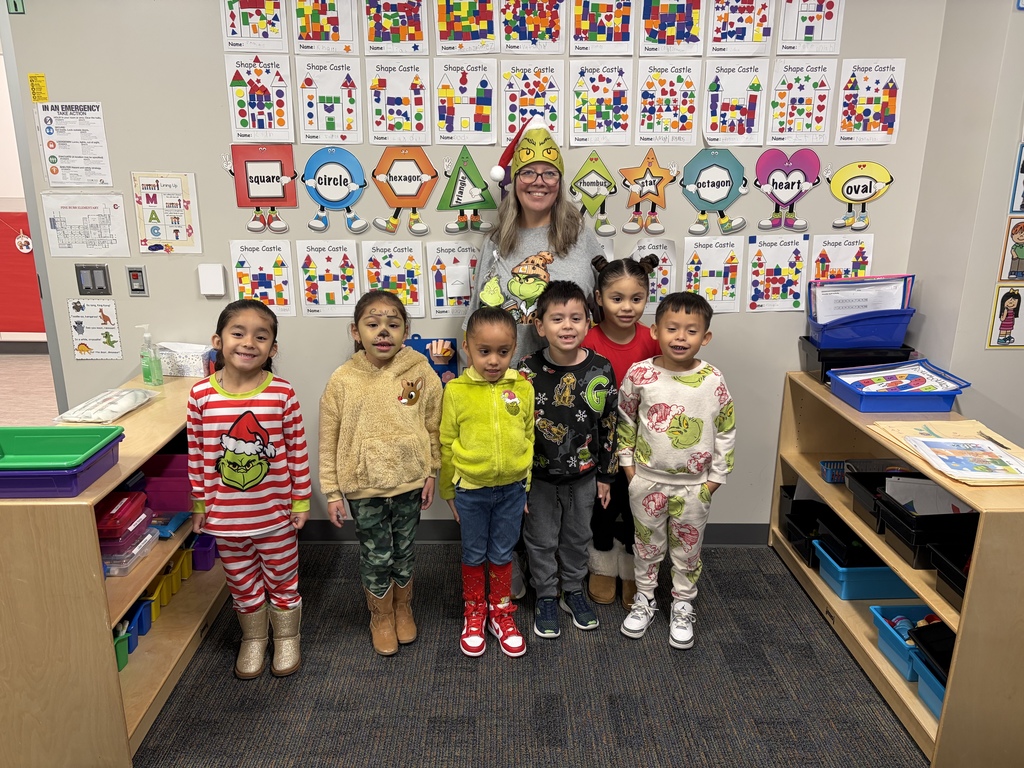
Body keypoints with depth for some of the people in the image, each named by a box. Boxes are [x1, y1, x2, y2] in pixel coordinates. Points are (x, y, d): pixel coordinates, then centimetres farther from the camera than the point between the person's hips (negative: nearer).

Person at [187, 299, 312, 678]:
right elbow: (196, 455, -1)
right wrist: (199, 505, 3)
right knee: (242, 583, 20)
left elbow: (297, 450, -7)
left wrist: (301, 501, -4)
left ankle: (286, 639, 40)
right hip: (225, 515, 2)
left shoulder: (282, 393, -14)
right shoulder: (201, 395, -10)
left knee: (282, 581, 17)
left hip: (276, 514, -1)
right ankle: (253, 639, 44)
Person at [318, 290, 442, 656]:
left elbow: (433, 427, 0)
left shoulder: (421, 372, -10)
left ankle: (403, 608, 43)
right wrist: (332, 492, -4)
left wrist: (430, 473, 2)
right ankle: (381, 617, 37)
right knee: (376, 556, 12)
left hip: (409, 482, 1)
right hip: (364, 487, -1)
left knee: (403, 550, 18)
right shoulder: (342, 380, -12)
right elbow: (329, 441, -6)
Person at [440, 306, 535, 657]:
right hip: (471, 489, -1)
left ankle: (501, 612, 36)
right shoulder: (456, 391, -11)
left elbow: (529, 439, 5)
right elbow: (446, 444, -3)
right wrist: (449, 492, 3)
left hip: (511, 489, 1)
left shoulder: (523, 388, -6)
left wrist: (526, 487, 9)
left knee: (503, 554, 17)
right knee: (474, 555, 16)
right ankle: (474, 612, 36)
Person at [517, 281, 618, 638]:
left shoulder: (600, 369, -11)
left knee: (578, 537, 19)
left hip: (583, 475, 2)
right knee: (542, 539, 14)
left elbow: (608, 425, -1)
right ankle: (546, 597, 34)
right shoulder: (529, 371, -15)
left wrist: (605, 475, 3)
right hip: (539, 475, -1)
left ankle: (573, 591, 41)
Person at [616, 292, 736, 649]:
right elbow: (625, 421, 2)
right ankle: (644, 599, 37)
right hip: (647, 480, 0)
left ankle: (683, 607, 35)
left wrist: (716, 477, -2)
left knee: (687, 549, 15)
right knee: (647, 543, 17)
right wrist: (628, 463, 1)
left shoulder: (713, 381, -11)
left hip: (694, 484, 0)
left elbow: (726, 431, -2)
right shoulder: (639, 375, -11)